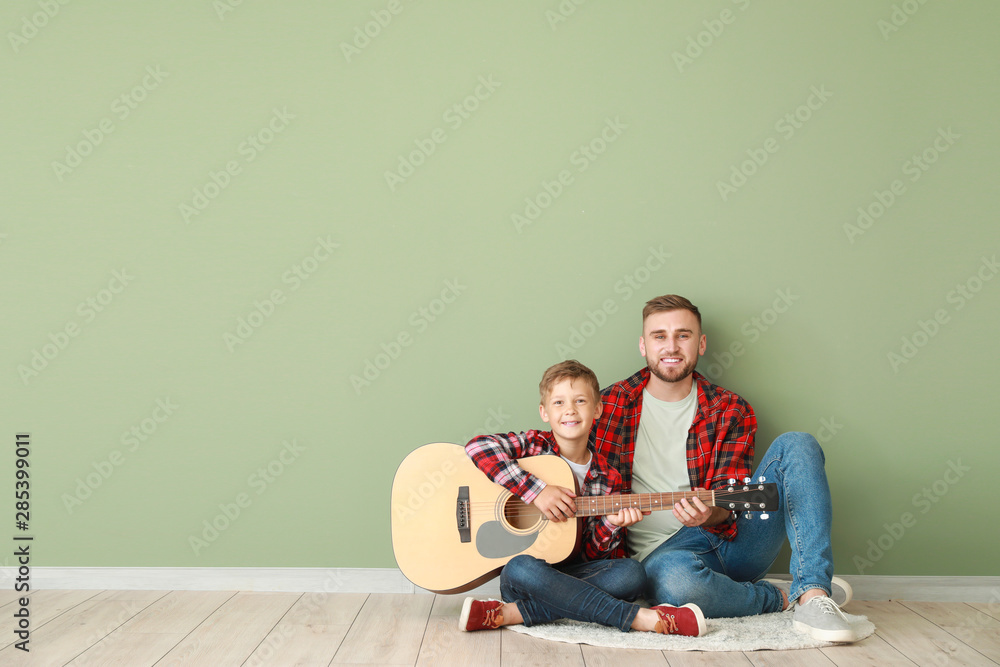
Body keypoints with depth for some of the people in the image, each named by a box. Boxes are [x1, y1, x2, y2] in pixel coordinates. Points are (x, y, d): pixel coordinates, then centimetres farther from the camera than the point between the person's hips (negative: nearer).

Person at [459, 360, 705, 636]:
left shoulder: (607, 479, 5)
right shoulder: (533, 445, -1)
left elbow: (590, 554, 7)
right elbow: (478, 446, -21)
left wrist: (611, 524, -15)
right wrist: (535, 490, -25)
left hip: (571, 570, 3)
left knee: (631, 573, -22)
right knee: (522, 568, -37)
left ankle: (511, 613, -28)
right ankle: (640, 617, -29)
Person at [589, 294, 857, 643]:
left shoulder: (730, 411, 8)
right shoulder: (610, 405, 4)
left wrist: (709, 514, -24)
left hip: (731, 539, 3)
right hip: (662, 551, -2)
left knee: (796, 445, -15)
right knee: (674, 581, -42)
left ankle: (812, 595, -27)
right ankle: (783, 597, -11)